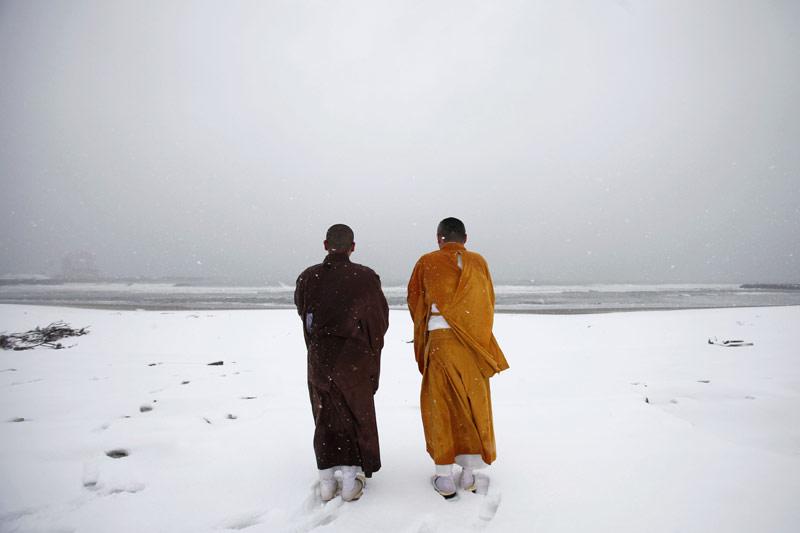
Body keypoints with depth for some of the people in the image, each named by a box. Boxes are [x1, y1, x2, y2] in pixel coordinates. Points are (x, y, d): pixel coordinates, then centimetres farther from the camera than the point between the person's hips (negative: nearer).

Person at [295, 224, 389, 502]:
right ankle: (351, 479, 14)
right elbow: (380, 319, -1)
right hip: (355, 359, -2)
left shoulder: (308, 277, -5)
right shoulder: (366, 277, -11)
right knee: (357, 415, 14)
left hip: (319, 357, 2)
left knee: (326, 417, 15)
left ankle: (327, 481, 18)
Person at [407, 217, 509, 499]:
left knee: (440, 406, 7)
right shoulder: (478, 262, 5)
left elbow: (414, 302, 8)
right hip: (475, 344, 2)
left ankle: (444, 477, 12)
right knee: (474, 404, 12)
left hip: (440, 341, -2)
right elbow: (489, 303, 12)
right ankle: (469, 472, 19)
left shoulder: (427, 263, 0)